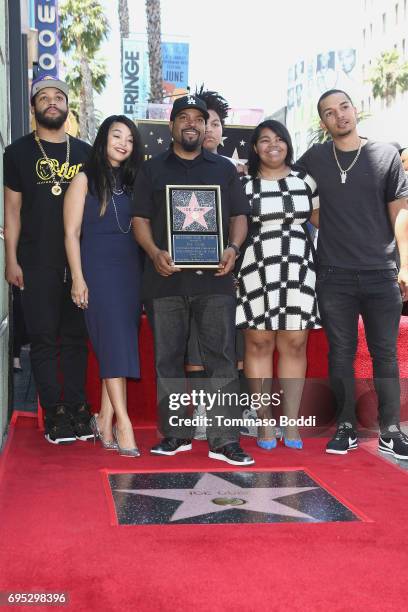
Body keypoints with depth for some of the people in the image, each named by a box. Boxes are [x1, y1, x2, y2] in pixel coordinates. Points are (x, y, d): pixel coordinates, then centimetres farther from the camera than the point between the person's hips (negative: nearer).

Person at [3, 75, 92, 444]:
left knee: (76, 337, 6)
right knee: (44, 338, 0)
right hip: (37, 264, -2)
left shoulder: (84, 152, 12)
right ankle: (55, 413, 6)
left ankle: (77, 410, 13)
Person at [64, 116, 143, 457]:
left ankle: (105, 420, 10)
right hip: (99, 269, -5)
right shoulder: (86, 179, 2)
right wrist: (78, 278, -11)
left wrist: (147, 272, 3)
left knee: (121, 345, 3)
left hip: (132, 269, 5)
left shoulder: (132, 181, 16)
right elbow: (72, 233, -2)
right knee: (114, 342, -11)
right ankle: (122, 421, -11)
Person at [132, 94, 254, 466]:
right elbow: (140, 219, 8)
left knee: (222, 357, -5)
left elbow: (239, 215, 13)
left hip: (214, 278, 0)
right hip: (167, 278, 1)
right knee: (168, 358, 4)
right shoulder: (152, 170, 15)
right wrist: (155, 253, -10)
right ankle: (176, 434, 15)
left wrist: (233, 248, -7)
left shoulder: (224, 169, 17)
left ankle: (224, 439, -2)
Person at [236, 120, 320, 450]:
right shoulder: (243, 184, 6)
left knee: (294, 344, 3)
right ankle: (265, 422, 8)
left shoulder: (305, 180, 11)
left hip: (297, 271, 2)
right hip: (256, 270, -1)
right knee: (259, 343, 0)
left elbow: (322, 219, 15)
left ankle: (291, 423, 10)